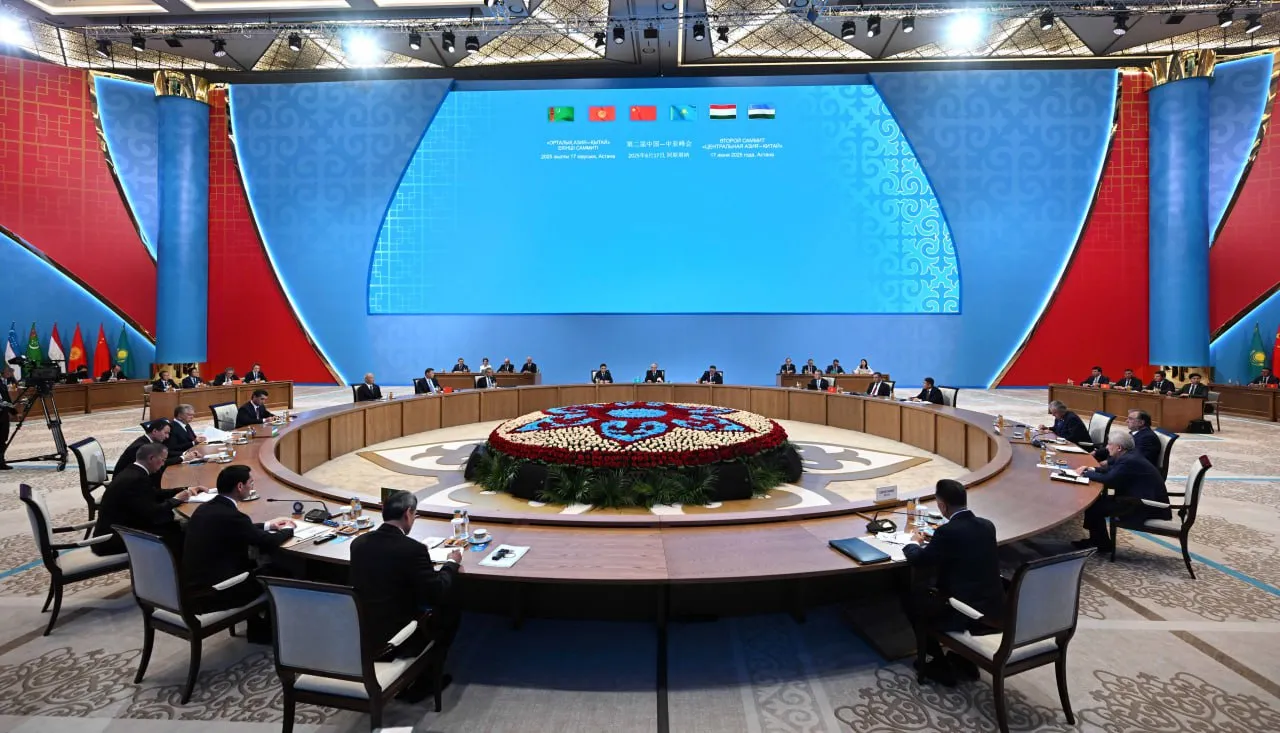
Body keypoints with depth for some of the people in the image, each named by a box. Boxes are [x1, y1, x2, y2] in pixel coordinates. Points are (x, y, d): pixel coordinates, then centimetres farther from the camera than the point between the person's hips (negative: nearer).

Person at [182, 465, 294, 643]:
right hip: (208, 594, -9)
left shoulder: (205, 508, 4)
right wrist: (288, 529, 3)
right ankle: (263, 631, 30)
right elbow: (269, 543, -16)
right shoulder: (231, 515, -24)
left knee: (257, 567, 17)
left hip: (193, 586, 9)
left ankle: (258, 629, 29)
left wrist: (267, 525, 20)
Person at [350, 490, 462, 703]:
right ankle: (422, 682, 22)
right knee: (450, 609, 16)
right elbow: (438, 594, -14)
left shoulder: (358, 542, -3)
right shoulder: (413, 549, -21)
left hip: (360, 634, 7)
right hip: (395, 638, -6)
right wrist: (452, 563, 2)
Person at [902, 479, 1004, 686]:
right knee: (932, 592, 29)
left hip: (969, 615, -7)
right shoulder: (987, 525, 2)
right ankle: (963, 658, 32)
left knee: (914, 598, 15)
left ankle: (939, 665, 21)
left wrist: (914, 542, 14)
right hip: (995, 610, 7)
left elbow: (919, 560, -6)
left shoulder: (947, 531, -19)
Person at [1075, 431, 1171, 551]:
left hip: (1146, 506, -10)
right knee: (1098, 500, 9)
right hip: (1143, 499, 10)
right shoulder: (1128, 456, 8)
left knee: (1094, 506, -12)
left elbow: (1109, 480, -24)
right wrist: (1093, 470, 3)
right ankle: (1096, 539, 16)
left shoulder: (1128, 461, -23)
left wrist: (1087, 473, -9)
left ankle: (1102, 544, 7)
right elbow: (1112, 471, 20)